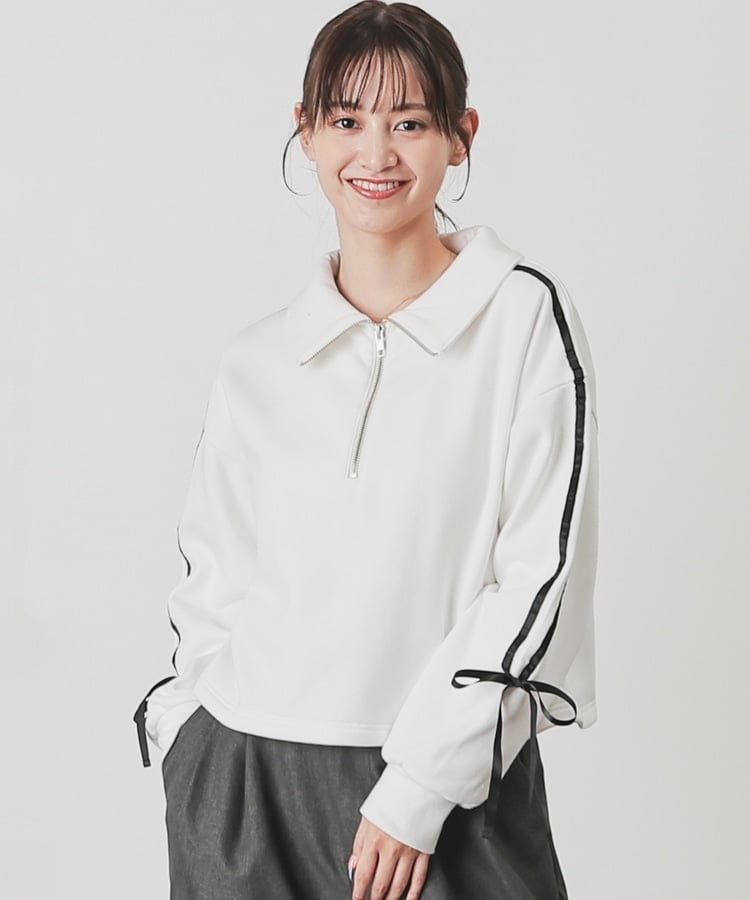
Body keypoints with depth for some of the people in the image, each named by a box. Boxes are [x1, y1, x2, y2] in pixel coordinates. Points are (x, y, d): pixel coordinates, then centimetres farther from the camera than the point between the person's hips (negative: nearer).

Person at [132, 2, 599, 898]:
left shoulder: (525, 316, -3)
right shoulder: (254, 362, 7)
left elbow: (541, 567, -8)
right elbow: (212, 583, 13)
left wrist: (418, 785, -12)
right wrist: (199, 754, 0)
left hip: (449, 793, -2)